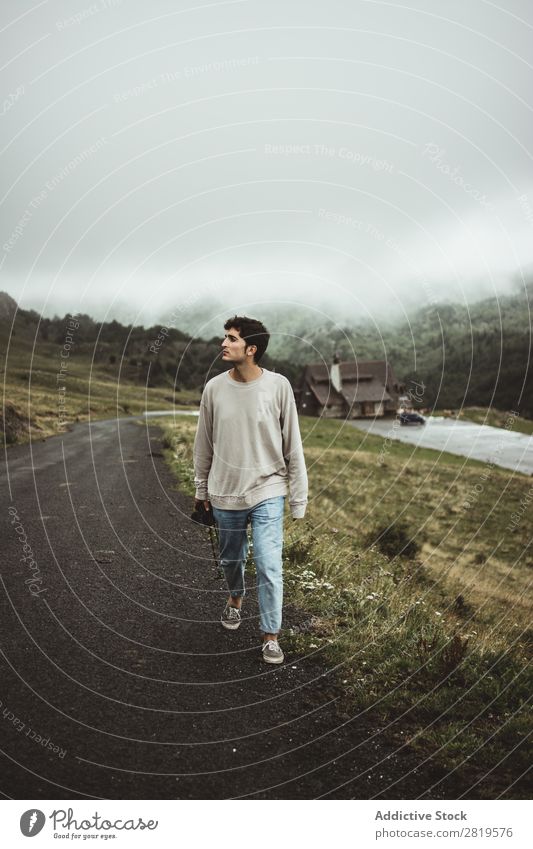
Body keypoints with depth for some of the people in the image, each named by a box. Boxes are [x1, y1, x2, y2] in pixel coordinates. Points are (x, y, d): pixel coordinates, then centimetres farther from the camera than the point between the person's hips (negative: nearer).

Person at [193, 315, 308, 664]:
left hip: (267, 493, -2)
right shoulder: (214, 388, -5)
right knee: (231, 560, 19)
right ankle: (235, 599, 51)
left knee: (269, 567, -5)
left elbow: (293, 446, -5)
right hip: (225, 494, 3)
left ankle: (271, 636, 16)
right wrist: (201, 488, 14)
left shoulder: (278, 386, -11)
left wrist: (299, 497, -4)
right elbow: (204, 445, 7)